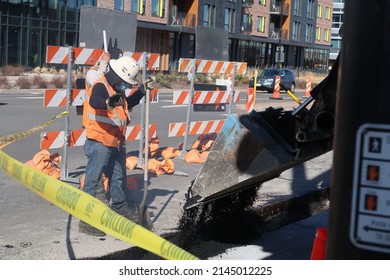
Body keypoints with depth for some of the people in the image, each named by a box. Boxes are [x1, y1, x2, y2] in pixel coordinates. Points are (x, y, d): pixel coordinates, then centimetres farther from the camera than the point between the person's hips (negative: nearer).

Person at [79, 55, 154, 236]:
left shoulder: (117, 89, 14)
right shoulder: (101, 86, -18)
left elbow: (127, 104, 33)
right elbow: (94, 101, -40)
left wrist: (142, 90, 23)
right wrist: (108, 103, -61)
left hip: (116, 143, 10)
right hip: (99, 144, -10)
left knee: (118, 177, 22)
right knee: (92, 181, -7)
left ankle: (120, 209, 41)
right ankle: (86, 220, -4)